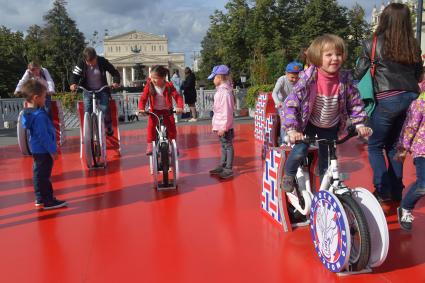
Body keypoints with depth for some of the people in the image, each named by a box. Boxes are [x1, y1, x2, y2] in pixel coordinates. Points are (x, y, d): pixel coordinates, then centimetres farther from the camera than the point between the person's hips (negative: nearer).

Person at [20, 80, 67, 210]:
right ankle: (48, 201, 6)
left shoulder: (29, 112, 5)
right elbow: (43, 136, -23)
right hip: (43, 150, -10)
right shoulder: (39, 115, -24)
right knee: (44, 175, -2)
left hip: (37, 149, 10)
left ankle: (40, 198, 29)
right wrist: (52, 150, -16)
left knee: (38, 174, 17)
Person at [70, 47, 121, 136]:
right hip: (88, 90, 1)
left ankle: (109, 127, 12)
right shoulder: (81, 63, -11)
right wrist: (73, 84, -31)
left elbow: (115, 72, -8)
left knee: (105, 109, -14)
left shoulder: (102, 61, -13)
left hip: (102, 90, -1)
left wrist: (116, 82, -28)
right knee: (87, 112, -8)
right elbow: (75, 75, -9)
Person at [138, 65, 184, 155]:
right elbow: (143, 98, -11)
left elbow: (177, 97, -16)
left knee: (171, 125, -15)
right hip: (154, 111, 0)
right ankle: (150, 144, -12)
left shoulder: (169, 86, -11)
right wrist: (141, 109, -29)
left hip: (167, 110, 0)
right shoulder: (149, 86, -10)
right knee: (151, 125, -22)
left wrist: (180, 107, -35)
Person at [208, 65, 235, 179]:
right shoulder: (220, 90, 11)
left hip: (224, 126, -10)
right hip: (220, 125, 10)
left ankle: (229, 169, 8)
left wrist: (223, 127, -22)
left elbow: (227, 112, -23)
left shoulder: (225, 92, -19)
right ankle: (222, 166, 29)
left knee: (228, 146, 0)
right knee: (223, 146, 18)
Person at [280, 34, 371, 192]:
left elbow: (355, 103, -4)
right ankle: (289, 175, 13)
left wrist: (359, 124, -15)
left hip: (331, 127, 3)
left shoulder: (345, 80, -17)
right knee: (300, 151, -18)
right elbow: (291, 103, -28)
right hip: (308, 123, -3)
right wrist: (292, 129, -36)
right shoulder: (308, 79, -26)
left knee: (328, 159, 9)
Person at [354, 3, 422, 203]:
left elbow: (358, 74, 1)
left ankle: (383, 190, 2)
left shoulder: (372, 44, -4)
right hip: (410, 99, 5)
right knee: (394, 145, 18)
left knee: (375, 146, 9)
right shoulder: (413, 46, 8)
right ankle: (396, 191, 22)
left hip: (388, 100, -5)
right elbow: (418, 74, 14)